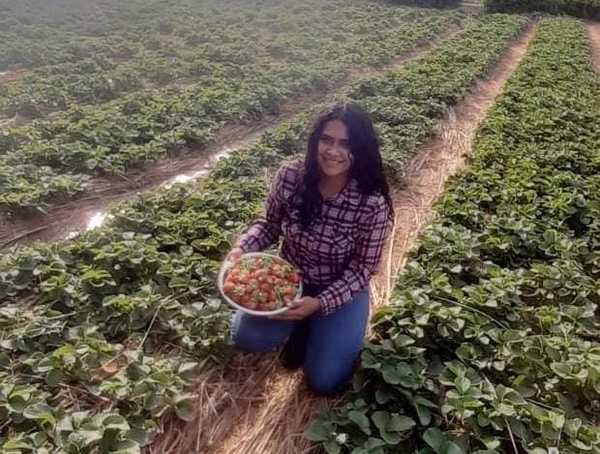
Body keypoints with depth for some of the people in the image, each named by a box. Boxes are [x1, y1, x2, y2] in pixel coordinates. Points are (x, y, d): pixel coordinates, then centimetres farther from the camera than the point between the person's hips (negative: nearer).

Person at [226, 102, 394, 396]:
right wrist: (242, 248, -19)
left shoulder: (372, 204, -27)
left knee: (324, 381, -8)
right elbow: (269, 224, -1)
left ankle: (315, 324, 23)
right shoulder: (289, 176, -19)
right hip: (288, 277, 3)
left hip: (343, 290, -2)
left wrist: (319, 303, -29)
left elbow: (362, 270, -17)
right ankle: (300, 326, 14)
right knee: (246, 337, -17)